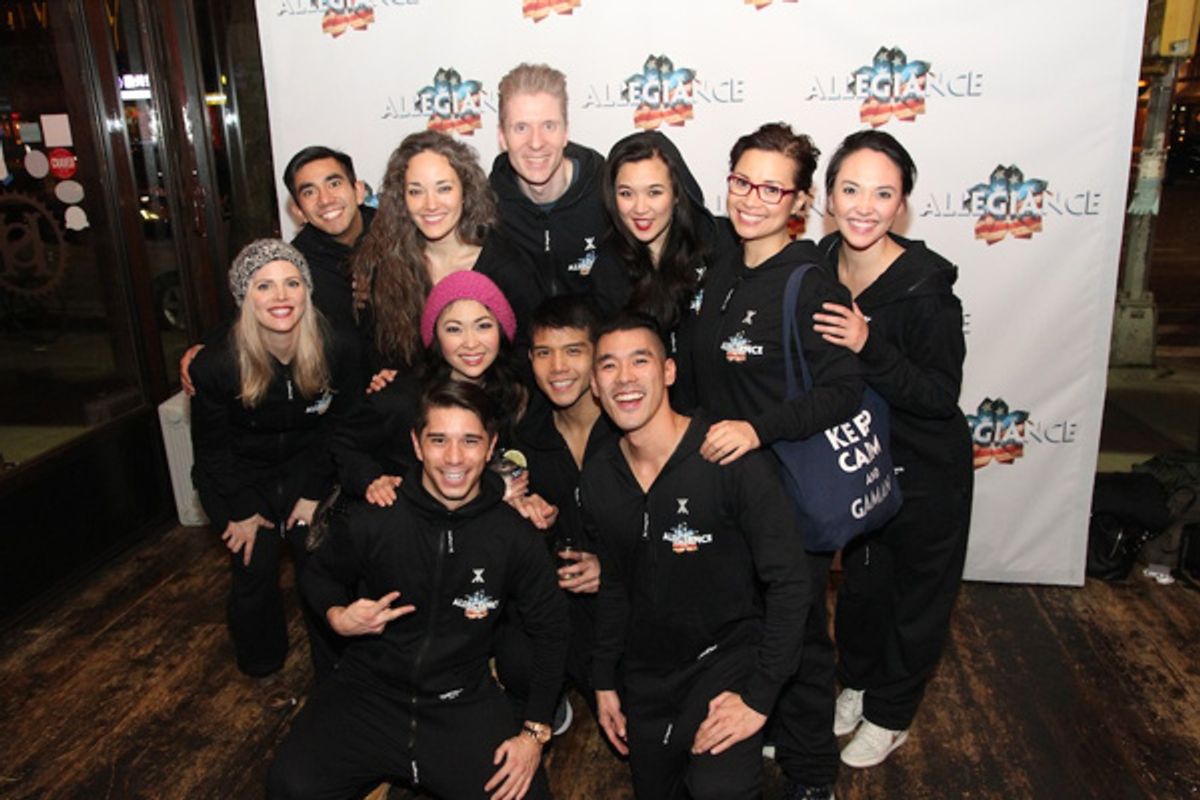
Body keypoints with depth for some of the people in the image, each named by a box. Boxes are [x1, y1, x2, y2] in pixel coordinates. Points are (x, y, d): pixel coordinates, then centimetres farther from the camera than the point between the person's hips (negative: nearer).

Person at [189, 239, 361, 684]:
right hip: (239, 477, -1)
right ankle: (260, 665, 26)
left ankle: (334, 670, 16)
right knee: (254, 569, -4)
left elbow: (336, 426, -6)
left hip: (307, 468, 1)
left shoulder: (339, 351, -21)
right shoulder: (214, 365, -23)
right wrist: (245, 509, -6)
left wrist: (314, 493, -6)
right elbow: (212, 445, -8)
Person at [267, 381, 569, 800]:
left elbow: (550, 631, 2)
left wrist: (535, 731, -2)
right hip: (369, 689, 0)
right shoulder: (372, 521, -12)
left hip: (464, 703, 1)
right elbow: (318, 576, 9)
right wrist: (339, 617, -14)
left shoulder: (514, 538, -11)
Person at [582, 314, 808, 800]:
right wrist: (605, 682, 11)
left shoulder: (731, 461, -21)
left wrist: (759, 696, -18)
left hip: (726, 657, -5)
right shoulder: (598, 478, -3)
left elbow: (789, 582, -18)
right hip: (644, 675, 5)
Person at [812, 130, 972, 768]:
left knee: (916, 597, 16)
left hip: (926, 474, -5)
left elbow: (943, 395, -25)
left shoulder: (925, 286, -26)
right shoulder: (820, 267, -9)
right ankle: (857, 684, 48)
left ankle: (890, 715, 39)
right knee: (860, 583, 23)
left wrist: (870, 349, -36)